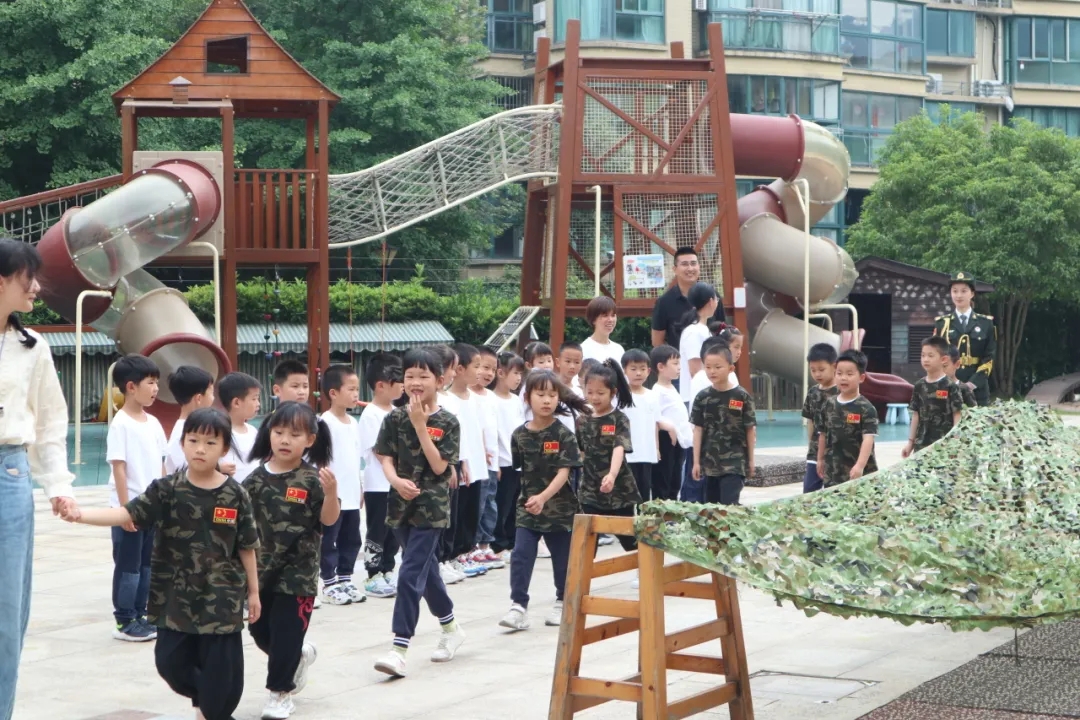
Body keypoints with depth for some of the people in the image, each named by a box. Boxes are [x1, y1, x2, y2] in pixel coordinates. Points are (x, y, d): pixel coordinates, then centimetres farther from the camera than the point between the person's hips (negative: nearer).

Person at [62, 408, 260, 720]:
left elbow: (246, 547, 1)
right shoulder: (166, 490, -4)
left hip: (222, 599, -2)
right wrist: (81, 514, -28)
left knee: (220, 666, 1)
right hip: (176, 596, 2)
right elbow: (127, 514, -13)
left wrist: (253, 591, 6)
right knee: (170, 661, 7)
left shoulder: (235, 495, -6)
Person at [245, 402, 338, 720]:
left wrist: (331, 492, -29)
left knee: (286, 632, 0)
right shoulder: (257, 478, 0)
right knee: (259, 628, 14)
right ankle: (299, 656, 41)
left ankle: (280, 691, 16)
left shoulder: (311, 479, -11)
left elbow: (329, 519, -14)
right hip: (261, 569, 5)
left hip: (297, 572, -4)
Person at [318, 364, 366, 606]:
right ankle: (329, 584, 6)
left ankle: (345, 579, 23)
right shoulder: (326, 422, -13)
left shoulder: (353, 422, 11)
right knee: (329, 541, 1)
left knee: (351, 540, 13)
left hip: (351, 495, 8)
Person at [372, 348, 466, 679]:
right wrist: (396, 481, -22)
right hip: (402, 504, 5)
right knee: (426, 570, 17)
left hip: (431, 507, -5)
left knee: (411, 574, -12)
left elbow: (439, 466, -14)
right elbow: (386, 458, -1)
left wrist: (420, 425, -17)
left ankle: (399, 650, -14)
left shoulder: (447, 423, -6)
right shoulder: (395, 419, 3)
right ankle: (451, 628, 37)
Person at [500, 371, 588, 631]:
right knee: (521, 556, -8)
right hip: (528, 506, 2)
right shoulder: (520, 434, -1)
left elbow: (564, 473, -17)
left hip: (559, 506, -2)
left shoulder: (563, 435, -11)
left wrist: (544, 497, -29)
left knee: (562, 558, 10)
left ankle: (562, 603, 29)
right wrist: (528, 497, 6)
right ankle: (518, 607, -7)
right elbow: (519, 469, 10)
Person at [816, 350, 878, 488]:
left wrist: (860, 466, -32)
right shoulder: (828, 405, 5)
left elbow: (868, 439, -21)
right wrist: (820, 459, 19)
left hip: (860, 473, -5)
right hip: (833, 471, 5)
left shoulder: (866, 409, -12)